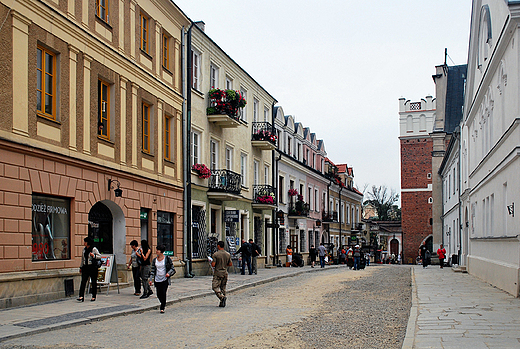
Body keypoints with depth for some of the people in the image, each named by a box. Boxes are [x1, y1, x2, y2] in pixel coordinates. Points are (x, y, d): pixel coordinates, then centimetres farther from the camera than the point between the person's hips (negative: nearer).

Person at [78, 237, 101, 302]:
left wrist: (94, 256, -20)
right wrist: (81, 267, 20)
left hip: (93, 267, -5)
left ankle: (94, 296, 11)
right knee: (83, 281, -6)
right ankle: (81, 296, -12)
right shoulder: (84, 249, 12)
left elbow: (100, 256, -4)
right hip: (85, 267, 5)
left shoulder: (94, 249, -6)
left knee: (93, 282, 2)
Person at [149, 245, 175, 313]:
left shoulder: (167, 259, -4)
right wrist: (150, 279, 0)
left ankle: (162, 308, 3)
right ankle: (163, 304, 29)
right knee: (159, 295, 1)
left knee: (163, 293, -9)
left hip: (165, 279, -3)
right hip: (157, 279, 3)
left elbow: (172, 268, 0)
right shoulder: (155, 260, 6)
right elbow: (152, 270, 8)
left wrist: (168, 273, -19)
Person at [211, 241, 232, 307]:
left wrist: (212, 262, 6)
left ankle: (222, 297, -23)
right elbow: (230, 264, 8)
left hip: (218, 273, -5)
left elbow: (213, 265, -16)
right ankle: (222, 303, 12)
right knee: (223, 287, 12)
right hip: (225, 273, 6)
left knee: (215, 287, -1)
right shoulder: (228, 254, 5)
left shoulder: (215, 254, -11)